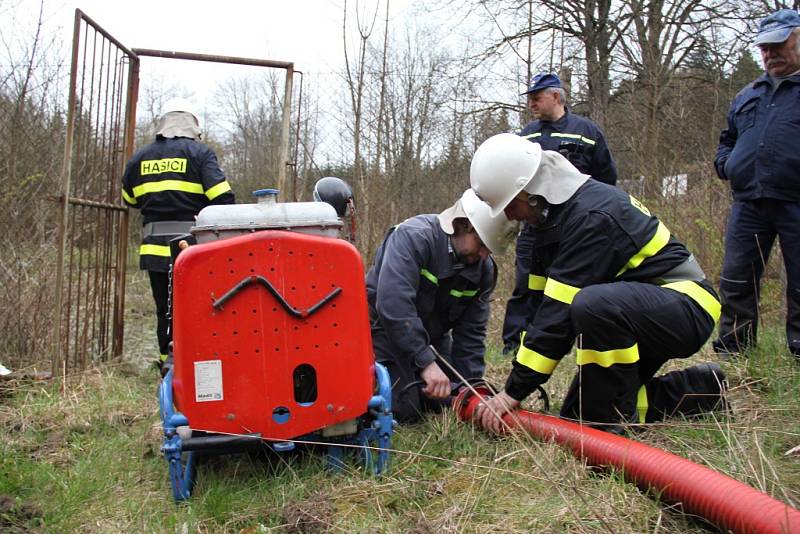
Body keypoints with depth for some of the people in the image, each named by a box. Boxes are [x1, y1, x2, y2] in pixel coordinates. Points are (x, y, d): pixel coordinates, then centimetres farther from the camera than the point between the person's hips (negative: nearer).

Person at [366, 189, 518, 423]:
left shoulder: (485, 269, -6)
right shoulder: (413, 237, -28)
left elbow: (471, 332, -3)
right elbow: (394, 305, -39)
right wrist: (426, 363, -42)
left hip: (432, 338, 7)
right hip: (384, 330, -6)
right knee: (403, 412, -15)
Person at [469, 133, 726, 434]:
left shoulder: (591, 216, -27)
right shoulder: (552, 214, 4)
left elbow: (561, 312, -29)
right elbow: (543, 302, 6)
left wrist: (515, 391, -24)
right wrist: (519, 381, 2)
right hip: (639, 314, 10)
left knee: (592, 305, -40)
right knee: (578, 414, 8)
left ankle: (618, 421, -18)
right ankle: (699, 389, 17)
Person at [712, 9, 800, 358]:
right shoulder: (747, 96, 22)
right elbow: (728, 139, 32)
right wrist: (725, 164, 11)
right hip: (748, 203, 5)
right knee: (735, 283, 6)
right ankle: (732, 352, 15)